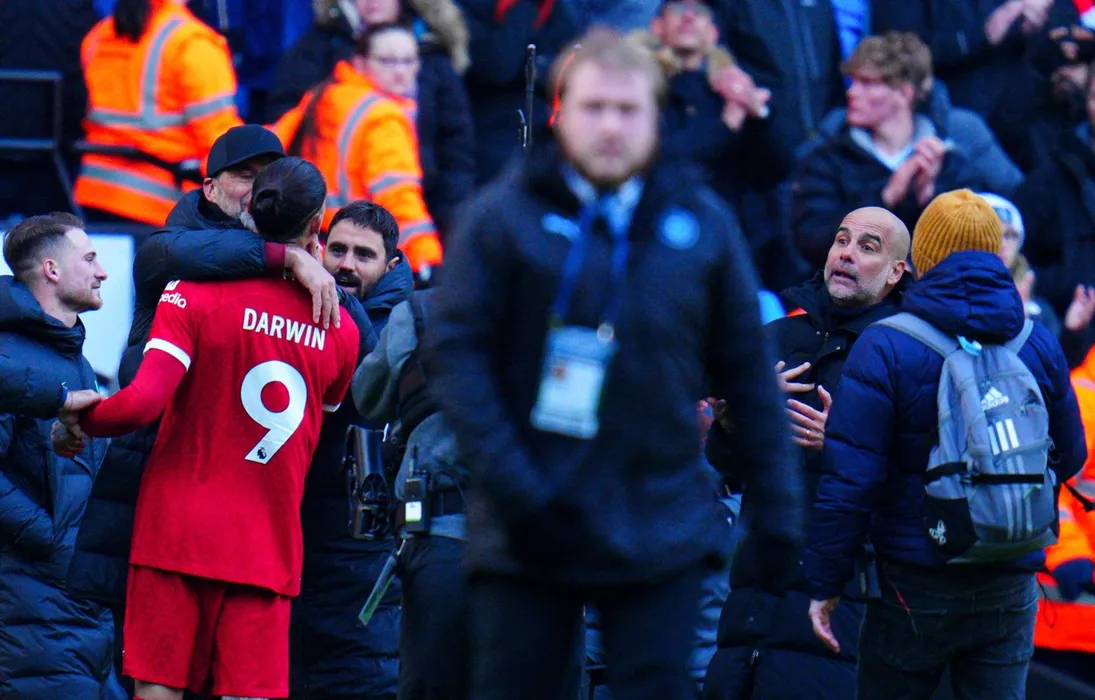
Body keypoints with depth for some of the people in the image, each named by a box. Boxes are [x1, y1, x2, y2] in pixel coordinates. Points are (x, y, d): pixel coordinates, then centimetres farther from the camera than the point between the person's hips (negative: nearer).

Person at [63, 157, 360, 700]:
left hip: (175, 533, -2)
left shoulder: (194, 295, -6)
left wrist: (79, 419, 2)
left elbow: (143, 401, -15)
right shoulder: (340, 331, 4)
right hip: (268, 548, 2)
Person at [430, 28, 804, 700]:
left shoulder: (700, 222, 7)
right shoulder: (503, 216, -2)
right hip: (530, 530, -1)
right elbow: (457, 349, -5)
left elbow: (747, 367, 11)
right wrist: (506, 480, -15)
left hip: (662, 532, 2)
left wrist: (779, 501, 6)